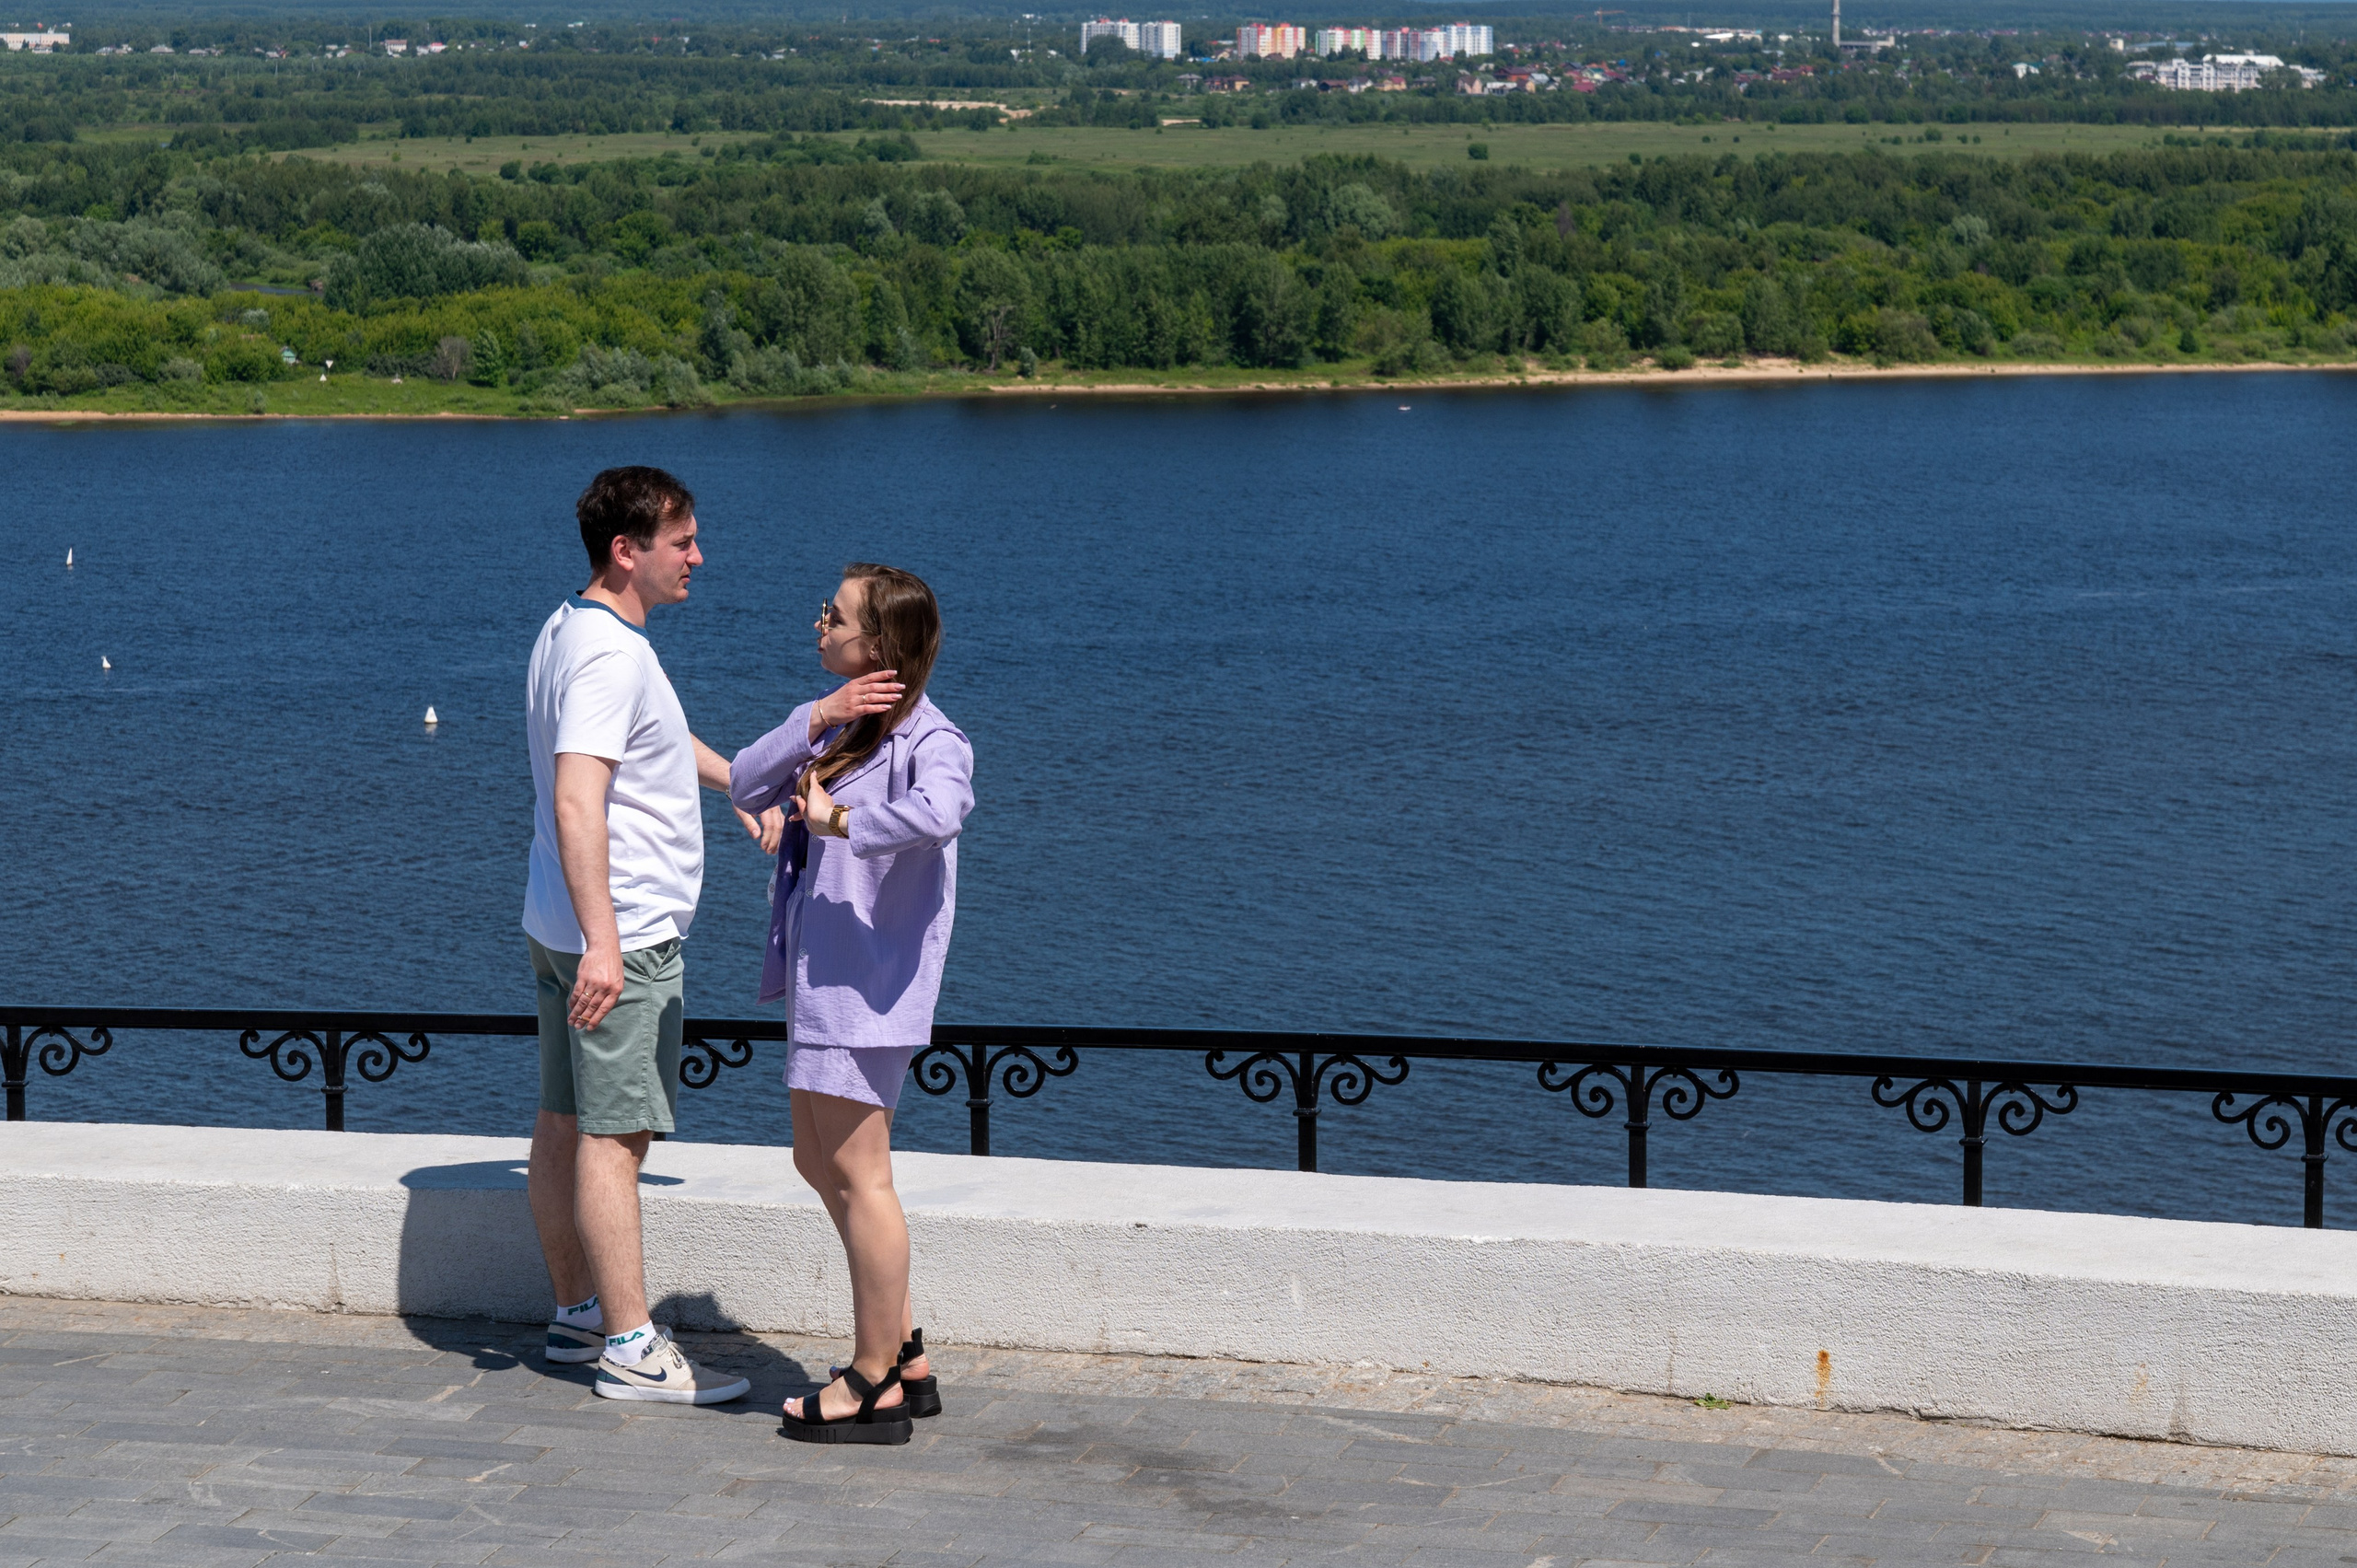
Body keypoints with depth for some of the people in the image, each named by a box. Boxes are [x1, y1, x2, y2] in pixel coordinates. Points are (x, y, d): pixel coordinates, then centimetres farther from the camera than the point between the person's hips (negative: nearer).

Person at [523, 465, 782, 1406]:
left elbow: (655, 737, 32)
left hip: (569, 930, 11)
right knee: (613, 1134, -8)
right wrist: (601, 940, -34)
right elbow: (577, 803, -29)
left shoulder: (573, 630, 14)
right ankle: (631, 1347, -6)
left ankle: (577, 1314, 24)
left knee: (567, 1125, 14)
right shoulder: (608, 653, -20)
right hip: (623, 934, -11)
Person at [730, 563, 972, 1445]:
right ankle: (906, 1358, 24)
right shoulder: (841, 726, 14)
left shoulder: (927, 739, -16)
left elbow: (937, 812, -39)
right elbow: (746, 787, 3)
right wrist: (815, 720, -10)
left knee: (858, 1175, -5)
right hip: (821, 976, 10)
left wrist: (839, 823, -25)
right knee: (818, 1163, 16)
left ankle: (873, 1387, 4)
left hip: (868, 982, -10)